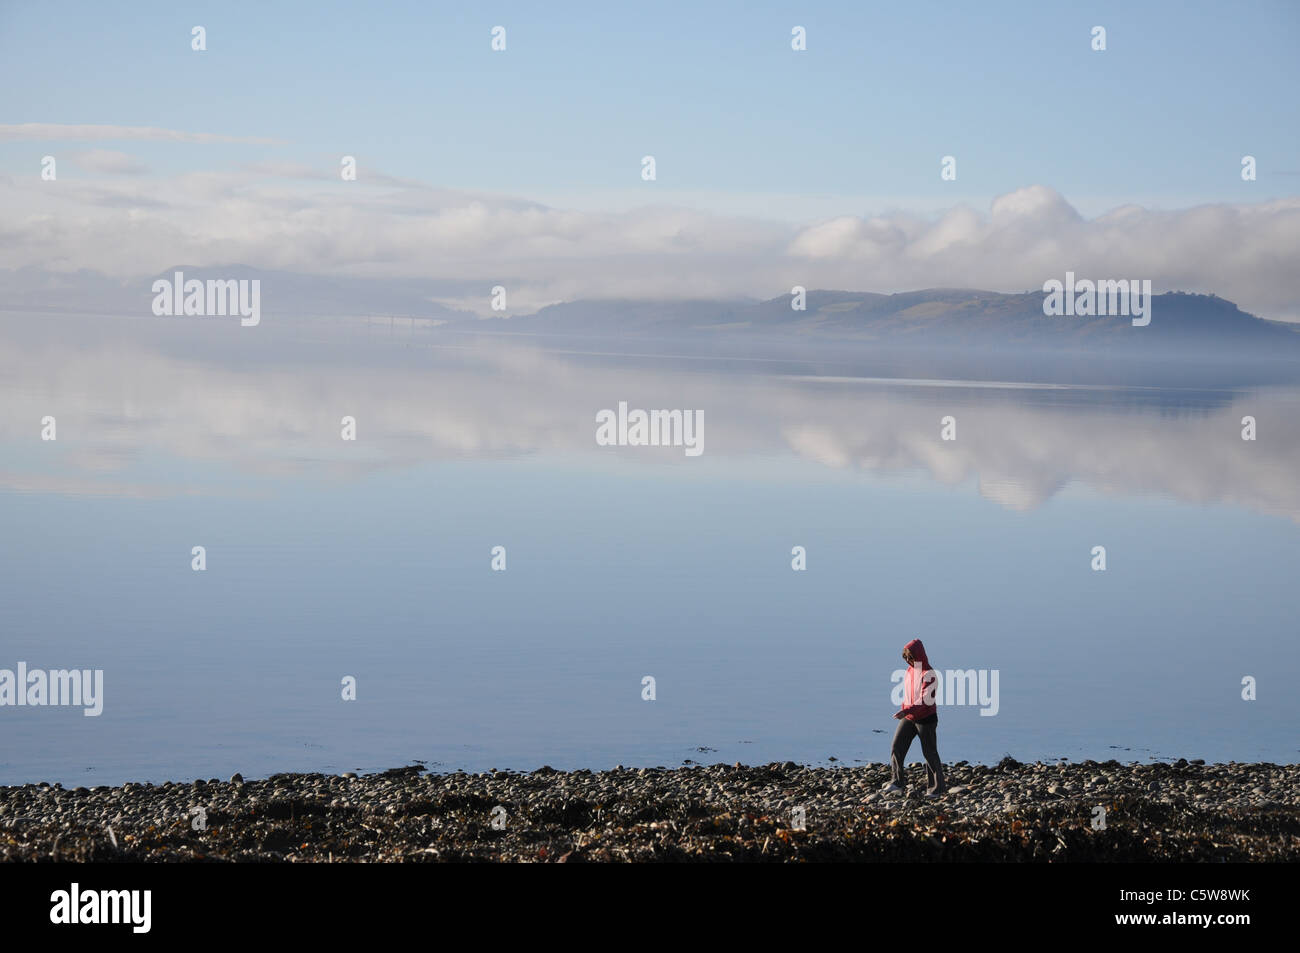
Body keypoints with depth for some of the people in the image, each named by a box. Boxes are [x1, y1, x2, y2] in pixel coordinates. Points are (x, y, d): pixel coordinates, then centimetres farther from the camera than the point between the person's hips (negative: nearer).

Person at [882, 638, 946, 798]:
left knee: (930, 753, 3)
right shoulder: (910, 670, 6)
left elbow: (925, 700, -27)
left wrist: (906, 711, -37)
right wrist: (904, 711, 20)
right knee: (896, 748, -5)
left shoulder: (929, 674, -18)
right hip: (908, 718, 7)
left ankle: (936, 788, 15)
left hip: (926, 718, -7)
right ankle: (896, 783, -2)